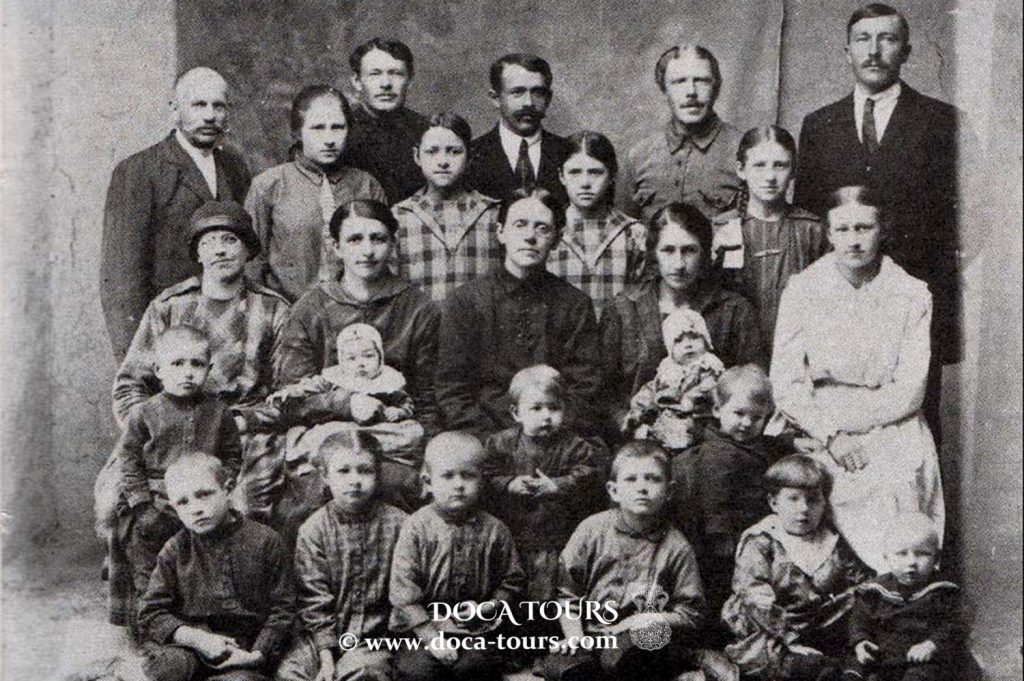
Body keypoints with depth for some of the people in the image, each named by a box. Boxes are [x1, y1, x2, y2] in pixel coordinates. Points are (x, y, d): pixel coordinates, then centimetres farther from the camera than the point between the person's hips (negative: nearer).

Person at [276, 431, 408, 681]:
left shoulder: (397, 524, -2)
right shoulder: (313, 529, -1)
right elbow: (313, 598, -4)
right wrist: (326, 655, -10)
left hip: (376, 633, -1)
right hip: (324, 633, 2)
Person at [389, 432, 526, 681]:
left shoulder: (494, 530, 2)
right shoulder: (416, 527, -5)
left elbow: (512, 580, 11)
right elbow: (403, 589, -8)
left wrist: (487, 607, -7)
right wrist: (431, 637, -14)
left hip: (477, 626, 1)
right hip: (422, 625, -1)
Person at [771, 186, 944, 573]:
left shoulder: (912, 295, 6)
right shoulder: (802, 290, 5)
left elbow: (909, 391, -1)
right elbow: (785, 385, 0)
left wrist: (836, 419, -8)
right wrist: (831, 436, -12)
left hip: (895, 438, 1)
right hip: (821, 441, 0)